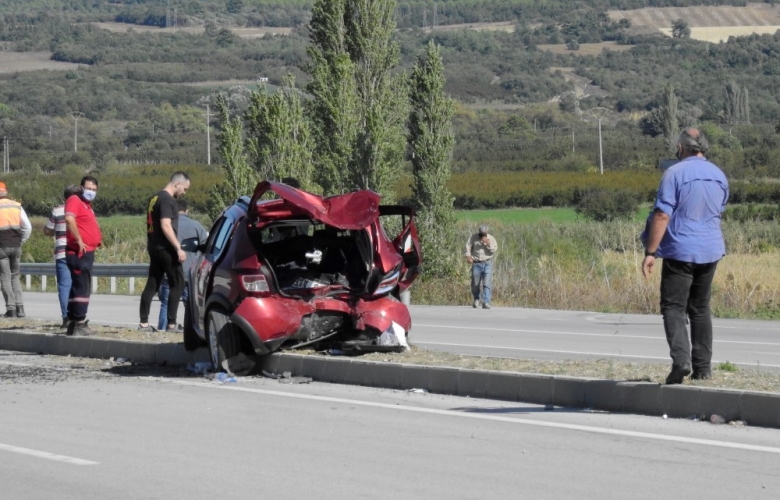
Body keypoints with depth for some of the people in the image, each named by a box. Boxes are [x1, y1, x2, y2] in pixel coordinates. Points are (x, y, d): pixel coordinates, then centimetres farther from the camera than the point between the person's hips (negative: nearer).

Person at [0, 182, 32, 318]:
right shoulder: (17, 206, 6)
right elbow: (27, 227, 3)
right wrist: (20, 241, 13)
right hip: (15, 246, 4)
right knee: (15, 276, 14)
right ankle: (20, 307, 3)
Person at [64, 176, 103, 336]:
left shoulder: (86, 204, 20)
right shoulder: (75, 200, -10)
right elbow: (69, 219, -28)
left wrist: (97, 239, 17)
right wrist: (79, 240, -26)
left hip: (87, 252, 10)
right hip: (79, 252, -10)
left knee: (78, 287, 13)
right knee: (82, 288, -12)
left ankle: (72, 324, 17)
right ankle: (80, 325, -14)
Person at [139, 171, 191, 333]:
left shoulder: (155, 198, 15)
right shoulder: (167, 200, -14)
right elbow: (166, 225, -22)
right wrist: (178, 248, -22)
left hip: (154, 247, 9)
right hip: (165, 248, -9)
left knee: (152, 284, 9)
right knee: (177, 284, -3)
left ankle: (144, 323, 7)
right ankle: (171, 324, -7)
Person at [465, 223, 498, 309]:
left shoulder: (491, 238, 3)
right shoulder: (473, 238, 3)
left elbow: (494, 250, -5)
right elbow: (468, 246, -1)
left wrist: (488, 244, -19)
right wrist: (468, 256, -14)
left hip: (487, 263, -1)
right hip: (476, 263, 1)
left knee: (487, 283, -13)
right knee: (475, 284, 6)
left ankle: (486, 303, -17)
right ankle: (476, 300, 33)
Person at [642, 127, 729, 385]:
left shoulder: (675, 173, -12)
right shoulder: (719, 176, 9)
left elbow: (662, 215, -16)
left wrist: (650, 252, -14)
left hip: (680, 250, -6)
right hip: (711, 250, 6)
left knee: (673, 307, -4)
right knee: (700, 309, 15)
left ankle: (681, 359, -23)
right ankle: (702, 366, 14)